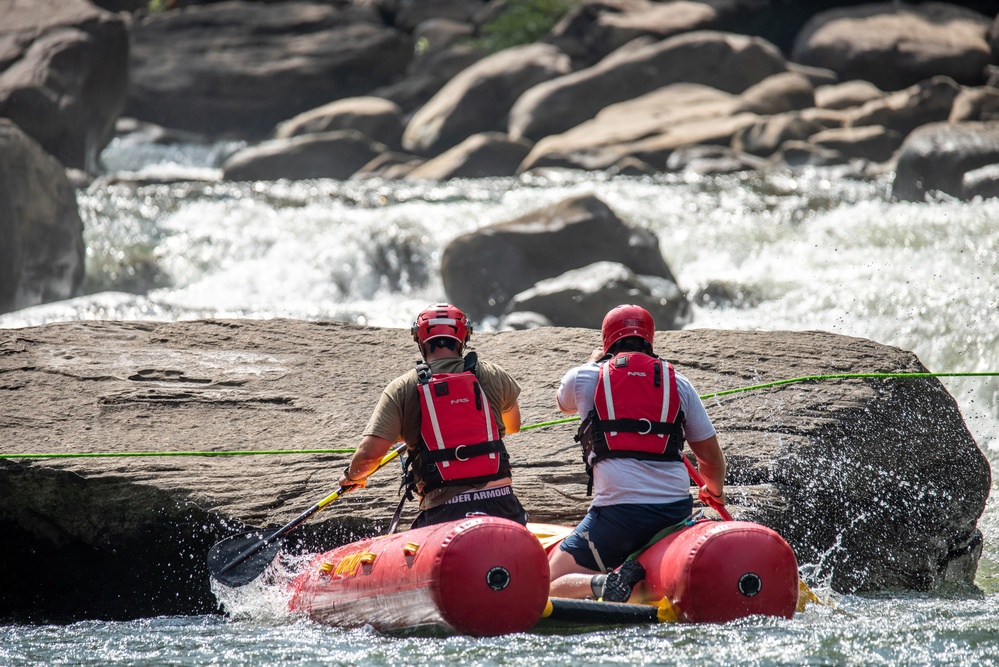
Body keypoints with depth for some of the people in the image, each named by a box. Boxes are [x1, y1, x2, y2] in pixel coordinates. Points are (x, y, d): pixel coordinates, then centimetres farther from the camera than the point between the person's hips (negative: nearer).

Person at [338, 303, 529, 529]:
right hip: (501, 504, 2)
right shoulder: (493, 376, 10)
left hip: (443, 511, -2)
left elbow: (369, 453, -3)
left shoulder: (401, 388, 3)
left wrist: (353, 476, 19)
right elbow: (514, 426, 29)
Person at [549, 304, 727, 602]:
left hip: (617, 510, -3)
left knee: (549, 584, 6)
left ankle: (601, 584, -26)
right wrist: (716, 491, 39)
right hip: (676, 510, 3)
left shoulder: (585, 376, 7)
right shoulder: (679, 383, 12)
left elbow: (565, 403, 34)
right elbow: (711, 457, 16)